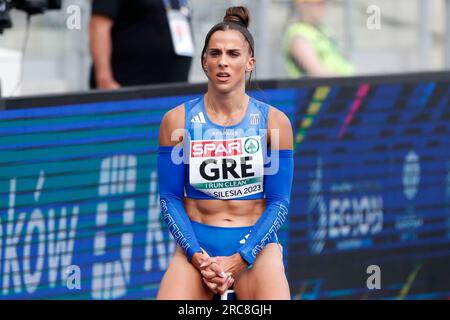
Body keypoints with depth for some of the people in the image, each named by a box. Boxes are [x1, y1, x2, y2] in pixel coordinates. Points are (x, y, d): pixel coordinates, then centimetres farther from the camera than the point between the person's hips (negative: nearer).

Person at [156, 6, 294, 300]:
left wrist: (239, 259, -12)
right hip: (197, 244, 0)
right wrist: (198, 257, -13)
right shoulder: (177, 121, 1)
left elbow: (279, 202, 0)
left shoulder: (274, 121, 1)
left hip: (257, 243, 0)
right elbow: (170, 199, 1)